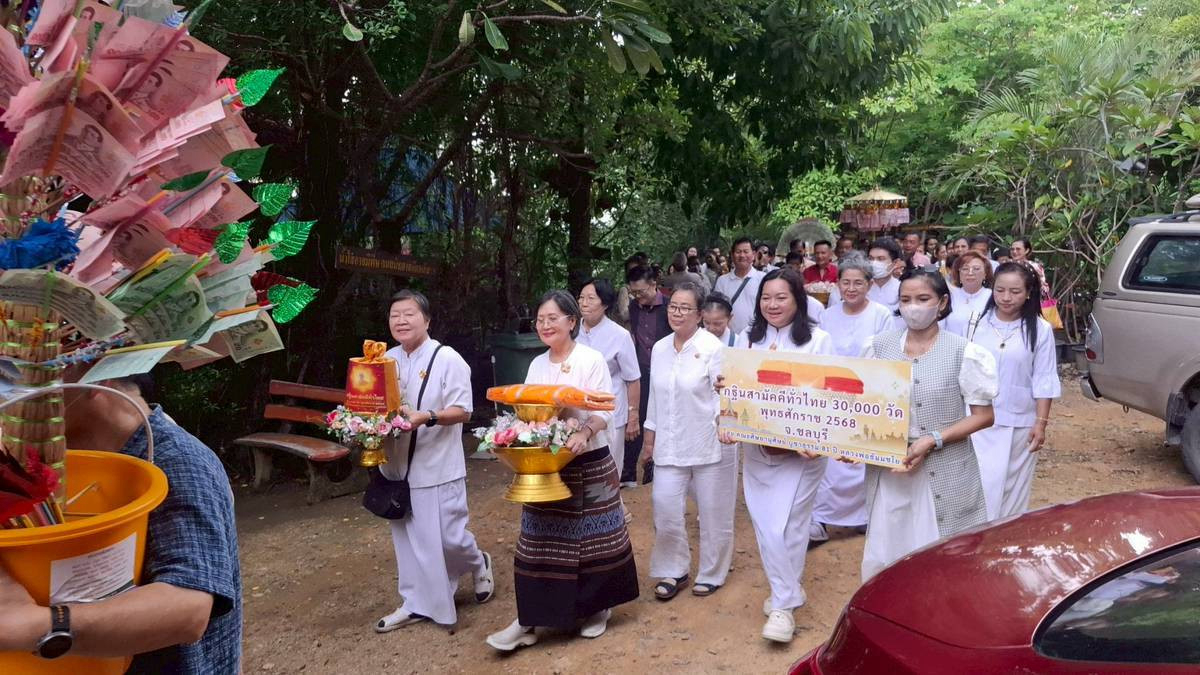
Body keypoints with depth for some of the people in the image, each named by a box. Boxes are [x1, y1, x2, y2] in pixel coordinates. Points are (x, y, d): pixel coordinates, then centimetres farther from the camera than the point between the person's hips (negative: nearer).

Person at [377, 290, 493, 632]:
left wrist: (427, 418, -29)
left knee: (447, 537, -1)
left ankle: (478, 563, 31)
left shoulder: (447, 359, -12)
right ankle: (416, 603, 27)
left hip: (438, 465, -6)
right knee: (407, 538, 13)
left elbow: (462, 410, -14)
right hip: (398, 464, 6)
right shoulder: (387, 361, 7)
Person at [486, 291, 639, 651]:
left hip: (589, 464, -4)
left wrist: (584, 433, -31)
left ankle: (596, 607, 26)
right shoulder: (536, 365, 9)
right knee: (539, 540, 5)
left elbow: (604, 410, -12)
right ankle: (529, 620, 11)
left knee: (591, 536, 6)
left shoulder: (592, 360, -7)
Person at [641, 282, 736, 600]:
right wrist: (649, 439, 16)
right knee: (665, 510, 3)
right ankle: (674, 571, 25)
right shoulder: (660, 348, 6)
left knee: (713, 513, 9)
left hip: (709, 444, -4)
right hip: (670, 445, 4)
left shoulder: (712, 347, -11)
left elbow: (724, 394, -13)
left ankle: (711, 574, 30)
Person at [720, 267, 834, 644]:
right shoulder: (748, 339, 6)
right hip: (757, 447, 4)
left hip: (801, 448, -4)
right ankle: (787, 591, 27)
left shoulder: (817, 339, -5)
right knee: (764, 523, 7)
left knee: (787, 524, -2)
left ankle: (783, 604, 13)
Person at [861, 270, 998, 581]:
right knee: (882, 559, 8)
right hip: (888, 470, 3)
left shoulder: (963, 352, -5)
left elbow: (983, 416, -4)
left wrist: (932, 440, -16)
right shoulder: (880, 347, 4)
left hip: (944, 475, -2)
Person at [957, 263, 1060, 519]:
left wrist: (1041, 422, -7)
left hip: (1018, 423, -1)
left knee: (1013, 488, 11)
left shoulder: (1040, 329, -6)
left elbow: (1044, 380, -4)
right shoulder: (978, 323, -1)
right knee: (981, 485, 0)